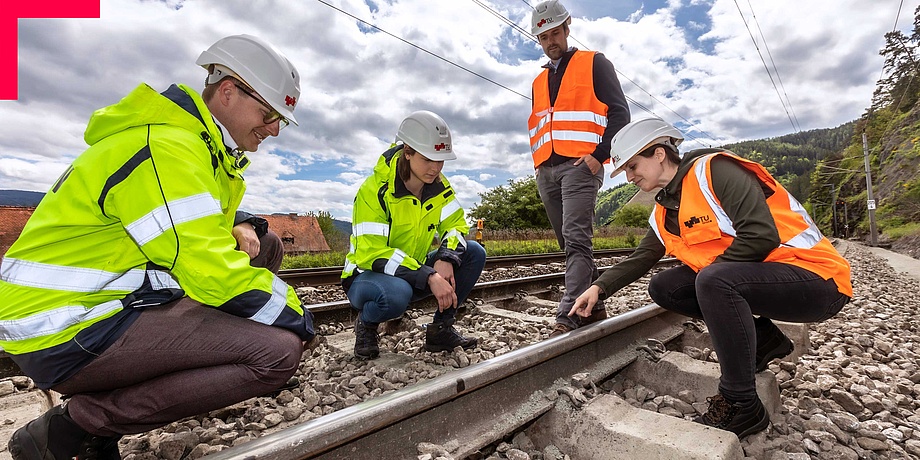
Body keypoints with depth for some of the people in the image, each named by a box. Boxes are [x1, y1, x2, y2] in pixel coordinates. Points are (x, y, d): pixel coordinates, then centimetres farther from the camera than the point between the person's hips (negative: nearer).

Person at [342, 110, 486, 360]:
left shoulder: (438, 185, -4)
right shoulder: (375, 190, -22)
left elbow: (456, 224, -4)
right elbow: (372, 253, -29)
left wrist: (446, 259, -26)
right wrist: (429, 277, -36)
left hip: (414, 270, 6)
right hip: (368, 276, -6)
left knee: (474, 253, -10)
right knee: (395, 294, -40)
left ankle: (440, 328, 1)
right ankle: (366, 324, -3)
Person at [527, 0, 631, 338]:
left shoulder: (594, 63, 10)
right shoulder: (539, 82, 26)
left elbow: (620, 112, 1)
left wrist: (599, 155, -12)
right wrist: (538, 164, 10)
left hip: (580, 166, -6)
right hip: (546, 172, 6)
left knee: (576, 239, -18)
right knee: (570, 244, 6)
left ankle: (569, 316, -19)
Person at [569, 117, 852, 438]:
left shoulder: (715, 170, -16)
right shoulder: (665, 213, 8)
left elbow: (761, 235, -26)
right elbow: (639, 259, 7)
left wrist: (706, 271, -15)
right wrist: (600, 288, -7)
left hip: (814, 278, -8)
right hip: (744, 280, 8)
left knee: (713, 281, -34)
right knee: (663, 287, -2)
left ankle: (742, 406, -17)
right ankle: (762, 338, 8)